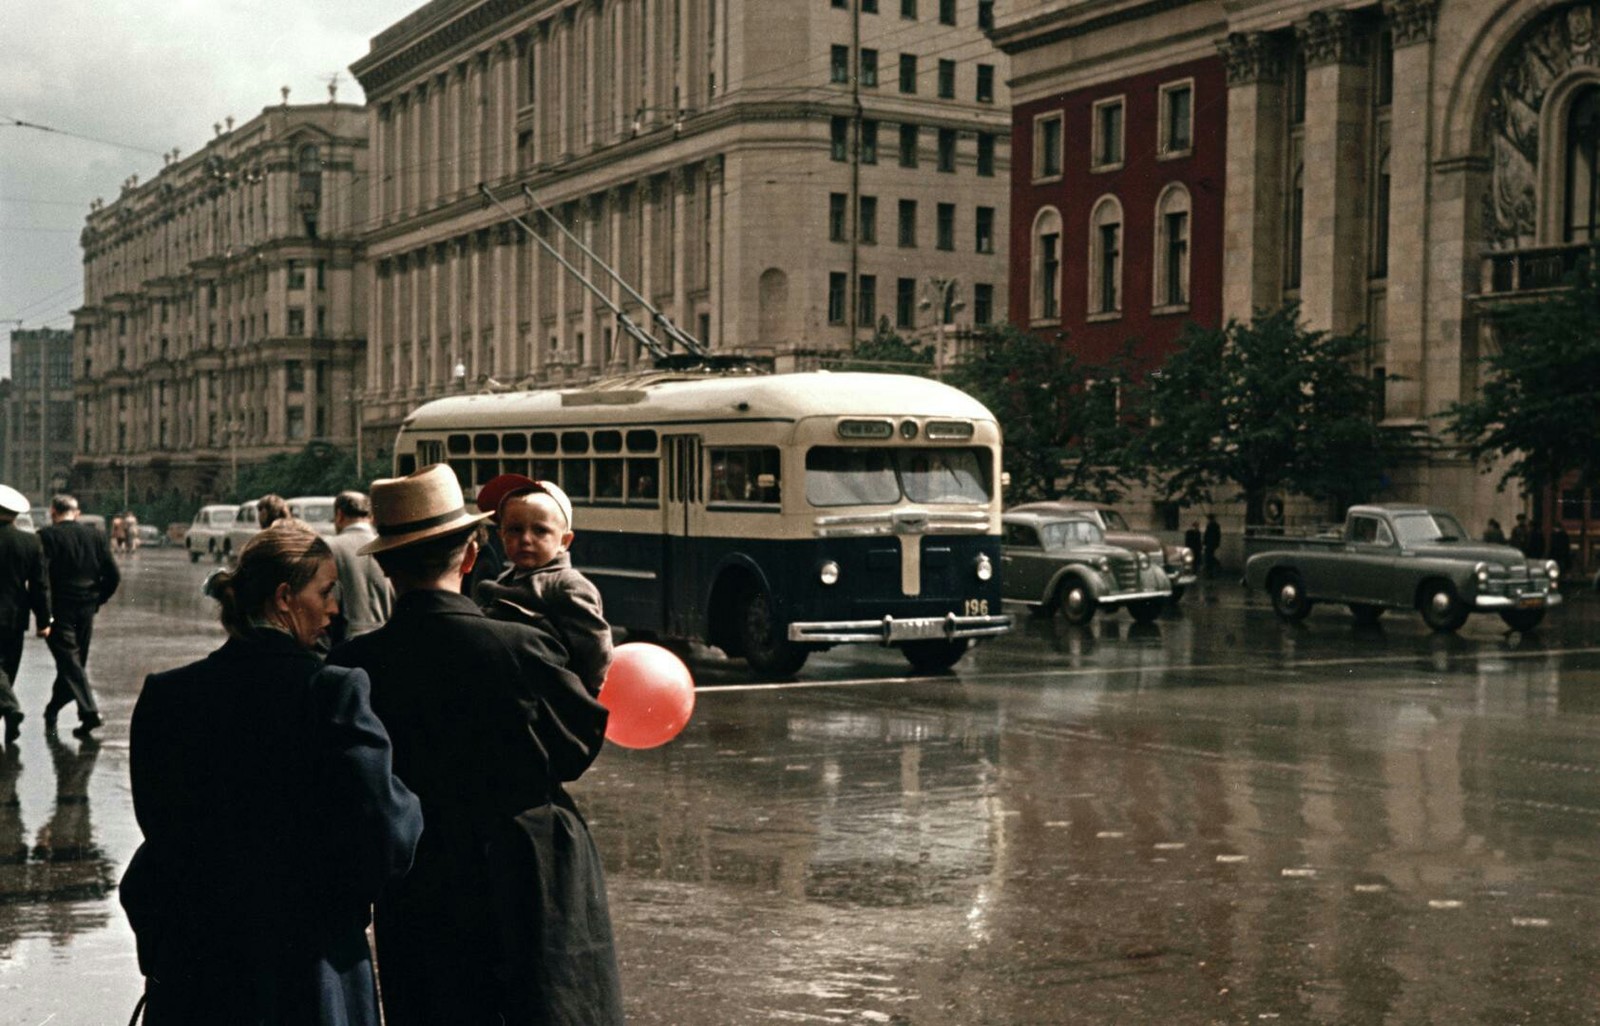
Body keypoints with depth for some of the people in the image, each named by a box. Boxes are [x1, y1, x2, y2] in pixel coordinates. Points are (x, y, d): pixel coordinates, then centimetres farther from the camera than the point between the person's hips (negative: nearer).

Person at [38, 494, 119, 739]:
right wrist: (97, 600, 14)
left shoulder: (47, 536, -8)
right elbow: (114, 575, 3)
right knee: (75, 661, 16)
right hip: (87, 609, 5)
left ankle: (89, 711, -18)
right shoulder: (96, 535, 6)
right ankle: (52, 711, 29)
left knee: (69, 661, -4)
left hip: (59, 609, -5)